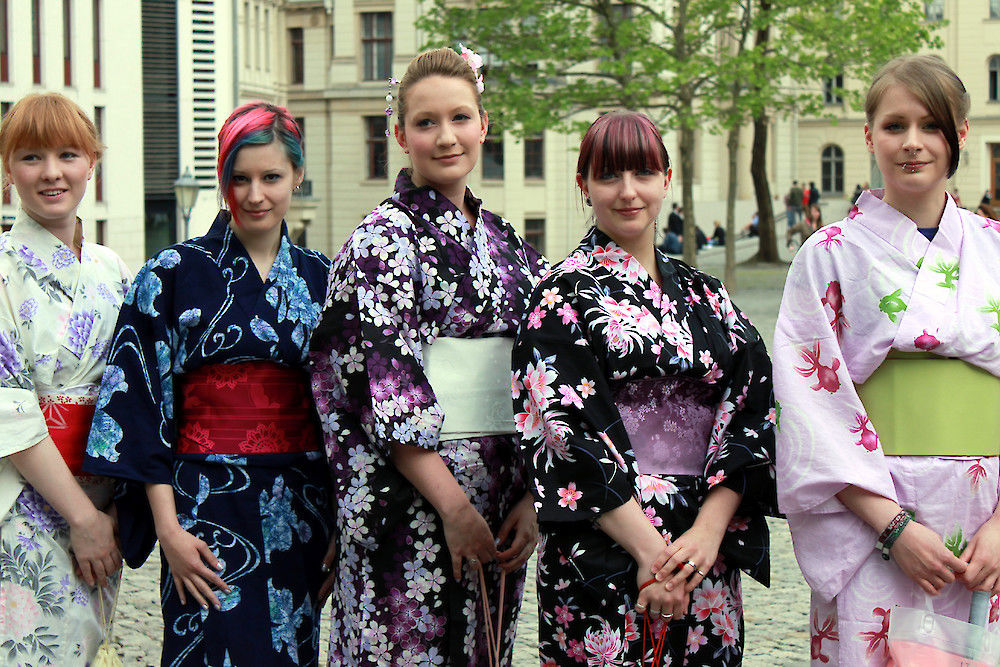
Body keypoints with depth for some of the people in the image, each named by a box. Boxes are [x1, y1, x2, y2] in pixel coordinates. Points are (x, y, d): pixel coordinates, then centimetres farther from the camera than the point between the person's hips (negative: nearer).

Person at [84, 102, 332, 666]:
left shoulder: (321, 278, 9)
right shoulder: (174, 275, -2)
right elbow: (143, 408, -5)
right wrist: (169, 530, -11)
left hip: (302, 512, 4)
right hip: (207, 508, -4)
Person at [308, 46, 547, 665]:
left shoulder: (506, 242, 14)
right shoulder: (384, 238, -6)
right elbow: (389, 389, -13)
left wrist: (531, 497, 3)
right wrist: (453, 505, -17)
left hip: (500, 505, 6)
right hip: (411, 499, -6)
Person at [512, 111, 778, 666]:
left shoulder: (704, 296, 13)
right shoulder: (564, 294, -2)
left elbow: (750, 414, 6)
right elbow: (569, 434, -11)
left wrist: (710, 528, -9)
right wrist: (649, 549, -17)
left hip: (706, 547, 5)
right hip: (603, 555, -4)